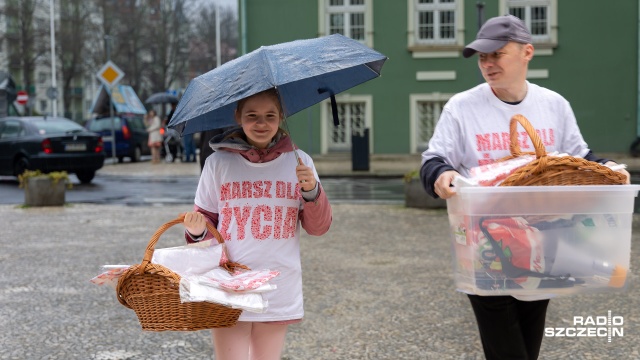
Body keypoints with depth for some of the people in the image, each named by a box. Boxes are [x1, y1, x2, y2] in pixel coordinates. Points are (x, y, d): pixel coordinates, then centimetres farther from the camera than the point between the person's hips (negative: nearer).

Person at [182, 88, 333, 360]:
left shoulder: (299, 162, 3)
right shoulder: (218, 162, 0)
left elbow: (318, 227, 4)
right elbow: (206, 218, 7)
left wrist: (312, 192, -13)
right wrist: (197, 231, -15)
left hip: (279, 290, 2)